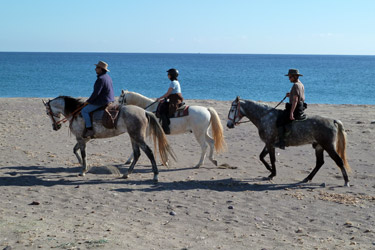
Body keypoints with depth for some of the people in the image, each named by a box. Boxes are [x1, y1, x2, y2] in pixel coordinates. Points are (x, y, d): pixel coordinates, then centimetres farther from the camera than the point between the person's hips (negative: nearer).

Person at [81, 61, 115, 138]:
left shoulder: (101, 79, -21)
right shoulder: (108, 77, 10)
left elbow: (96, 92, -23)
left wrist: (88, 101, -11)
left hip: (102, 102, -11)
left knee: (84, 111, -6)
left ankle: (90, 129, -10)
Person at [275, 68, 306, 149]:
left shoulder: (296, 85, -16)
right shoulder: (301, 85, 15)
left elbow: (295, 100, -23)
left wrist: (291, 113, -27)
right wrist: (290, 95, 13)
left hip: (295, 109, -11)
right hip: (300, 108, 11)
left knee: (279, 121, -11)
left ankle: (281, 142, -16)